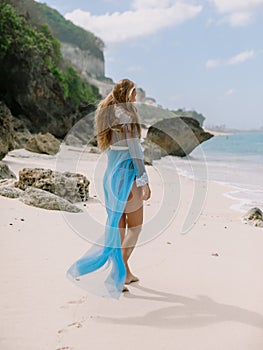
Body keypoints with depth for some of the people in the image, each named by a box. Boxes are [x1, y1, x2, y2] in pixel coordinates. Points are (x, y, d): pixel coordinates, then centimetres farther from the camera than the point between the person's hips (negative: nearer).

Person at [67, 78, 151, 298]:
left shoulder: (108, 116, 12)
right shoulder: (127, 117, -14)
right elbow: (135, 151, -16)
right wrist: (144, 181, -13)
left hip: (111, 174, 8)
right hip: (128, 175, -8)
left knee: (119, 226, 13)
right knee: (135, 226, 2)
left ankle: (125, 273, 23)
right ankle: (114, 275, -1)